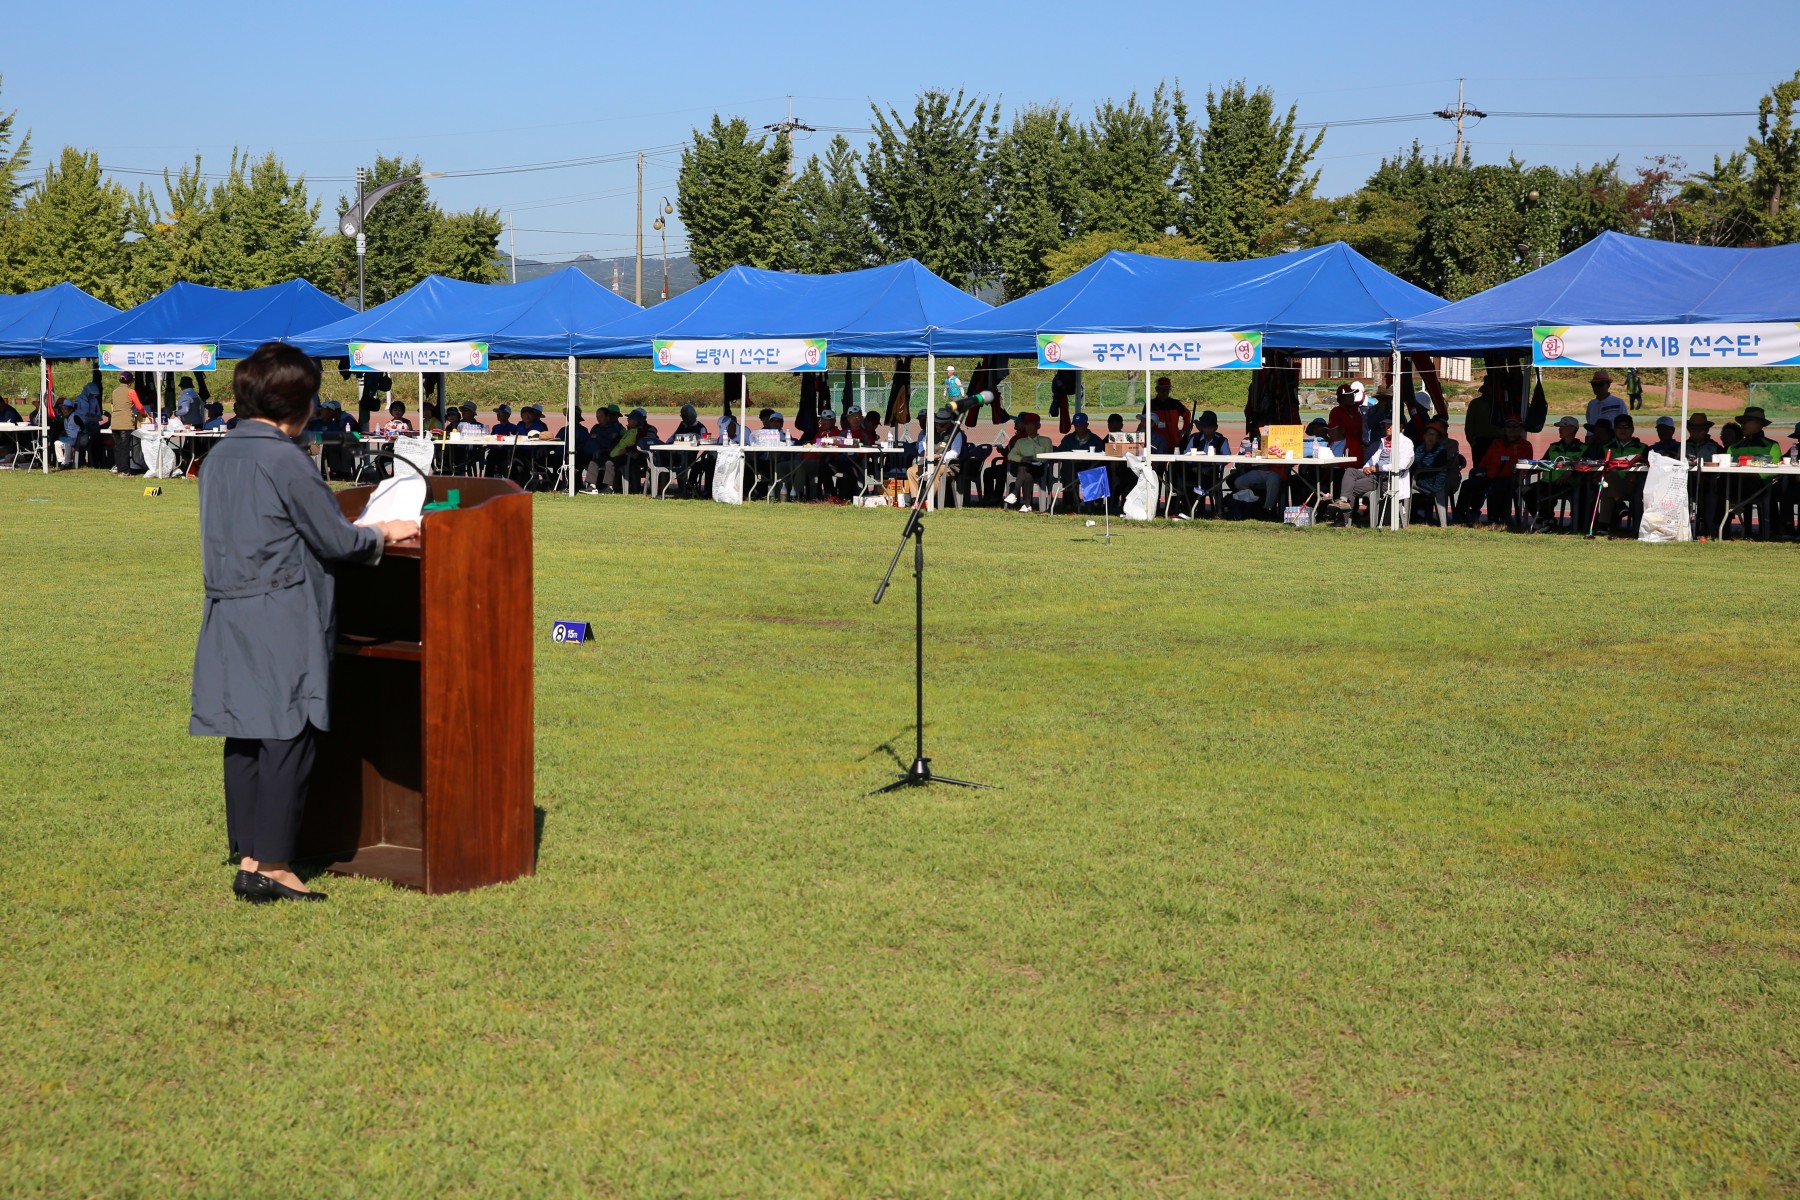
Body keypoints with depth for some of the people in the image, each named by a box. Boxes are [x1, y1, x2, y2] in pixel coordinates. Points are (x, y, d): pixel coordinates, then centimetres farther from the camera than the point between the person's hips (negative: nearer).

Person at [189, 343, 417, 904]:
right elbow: (335, 539, -10)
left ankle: (248, 858, 14)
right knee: (286, 739, -4)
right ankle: (272, 866, -4)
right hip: (281, 624, -8)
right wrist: (383, 533, 10)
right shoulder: (285, 460, -14)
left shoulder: (219, 457, 12)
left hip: (230, 621, 8)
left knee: (245, 738, 10)